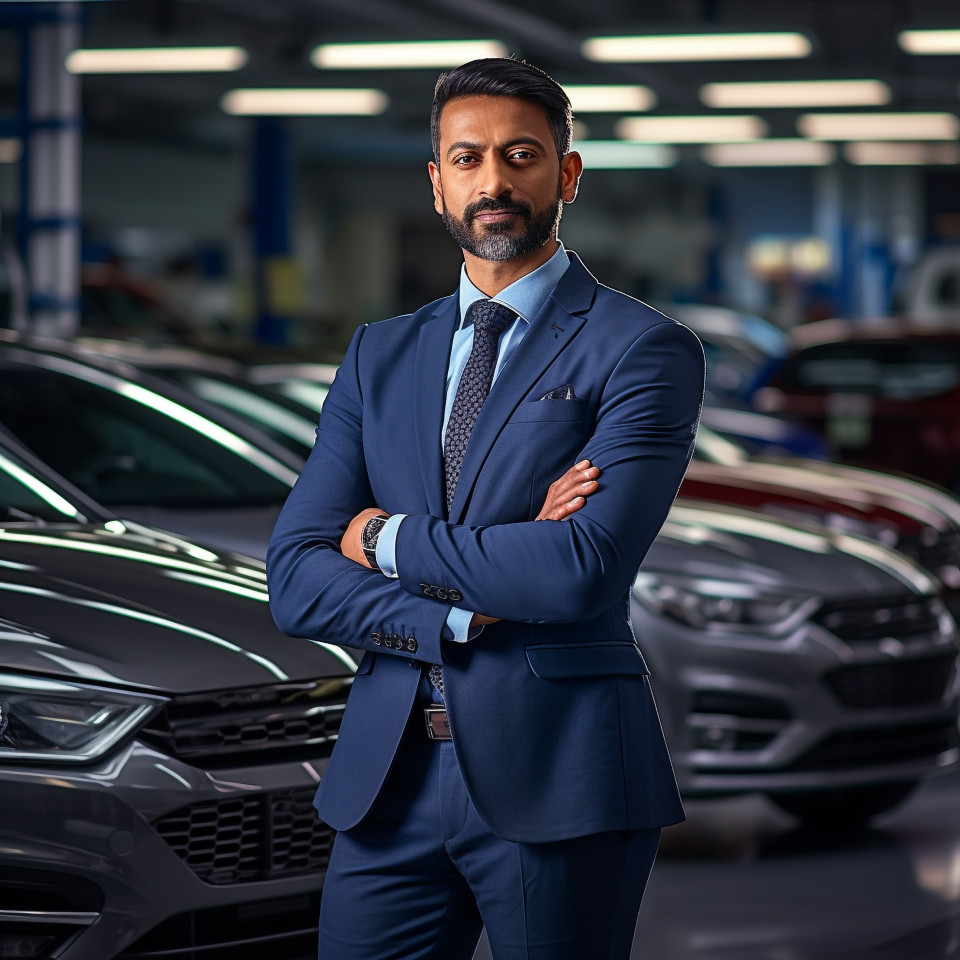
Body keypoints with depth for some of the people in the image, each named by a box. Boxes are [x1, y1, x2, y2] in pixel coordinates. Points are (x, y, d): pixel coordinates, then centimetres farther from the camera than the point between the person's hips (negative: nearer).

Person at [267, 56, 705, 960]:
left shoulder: (642, 350, -4)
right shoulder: (381, 355, 12)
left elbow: (583, 572, -18)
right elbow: (297, 581, 4)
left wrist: (389, 538, -6)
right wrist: (469, 611, -12)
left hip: (554, 777, -4)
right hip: (387, 779, 4)